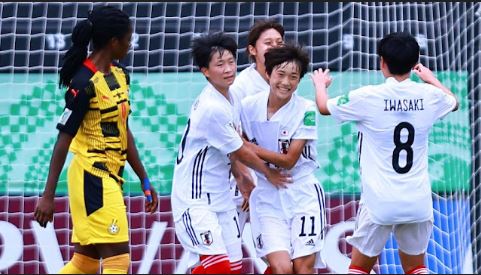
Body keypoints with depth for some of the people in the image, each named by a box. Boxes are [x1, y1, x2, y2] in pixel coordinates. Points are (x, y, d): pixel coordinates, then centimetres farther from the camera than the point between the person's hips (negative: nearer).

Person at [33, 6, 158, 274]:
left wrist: (145, 180, 20)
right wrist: (48, 196, -17)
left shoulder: (119, 75, 10)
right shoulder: (85, 83, -15)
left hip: (111, 179, 9)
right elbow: (64, 140, -15)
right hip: (92, 178, -9)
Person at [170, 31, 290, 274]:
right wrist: (268, 173, 4)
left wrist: (242, 179, 13)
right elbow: (240, 153, -11)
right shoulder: (211, 108, -22)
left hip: (220, 198, 9)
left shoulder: (228, 98, 6)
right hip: (195, 201, -9)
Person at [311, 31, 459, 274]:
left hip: (380, 202, -3)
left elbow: (324, 107, 10)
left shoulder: (368, 97, -9)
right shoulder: (429, 96, 1)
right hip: (418, 202, 3)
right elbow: (454, 102, 27)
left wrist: (320, 84, 32)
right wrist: (431, 78, 44)